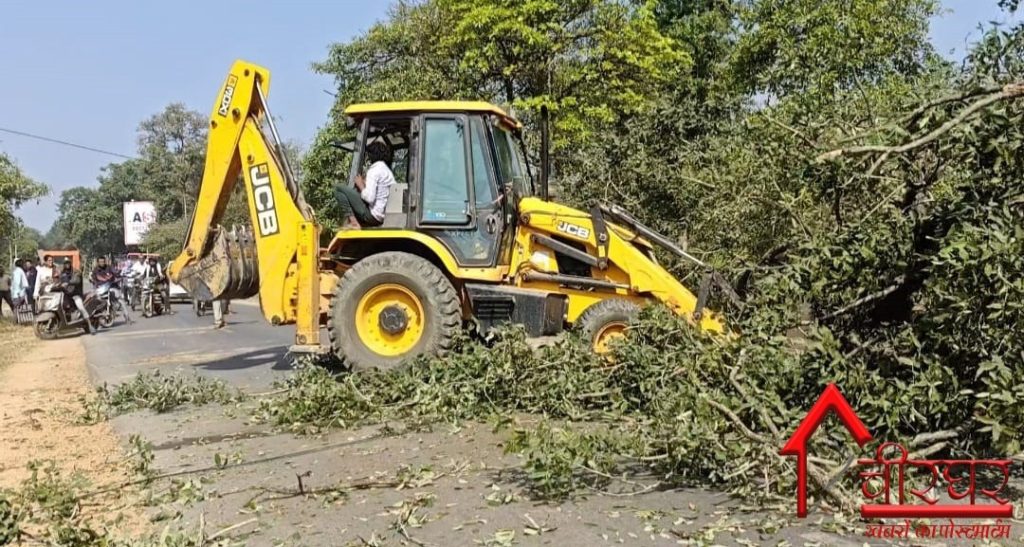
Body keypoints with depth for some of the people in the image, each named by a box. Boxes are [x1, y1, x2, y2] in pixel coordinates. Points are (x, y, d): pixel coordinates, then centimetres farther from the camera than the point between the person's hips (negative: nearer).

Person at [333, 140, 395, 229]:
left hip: (372, 215, -9)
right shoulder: (388, 170, 15)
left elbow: (369, 198, -21)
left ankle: (353, 222, -11)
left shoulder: (375, 169, -11)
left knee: (338, 188, -5)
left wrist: (361, 185, -3)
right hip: (382, 218, 9)